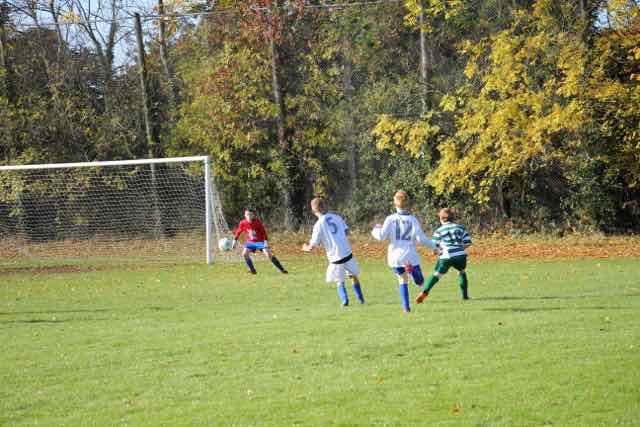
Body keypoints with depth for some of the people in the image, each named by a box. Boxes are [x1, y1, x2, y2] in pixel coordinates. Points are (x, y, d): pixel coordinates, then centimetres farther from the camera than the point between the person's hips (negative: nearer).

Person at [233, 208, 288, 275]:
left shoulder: (258, 222, -19)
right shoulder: (243, 223, -11)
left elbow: (263, 232, -13)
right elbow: (238, 232, 4)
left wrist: (266, 241, -21)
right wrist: (235, 240, 3)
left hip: (260, 241, -3)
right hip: (250, 242, 3)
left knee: (269, 254, -15)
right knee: (244, 253, -18)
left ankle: (281, 269, -10)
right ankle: (252, 270, -2)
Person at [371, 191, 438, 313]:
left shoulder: (390, 219, -2)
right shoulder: (413, 220, -2)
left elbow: (381, 236, -6)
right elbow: (421, 238, -7)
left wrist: (375, 230, 16)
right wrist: (433, 246, 7)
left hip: (395, 256, 1)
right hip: (410, 255, -1)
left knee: (403, 280, 21)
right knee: (420, 282, 5)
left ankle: (406, 307, 9)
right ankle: (412, 269, -28)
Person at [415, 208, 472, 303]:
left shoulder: (439, 231, 8)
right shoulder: (460, 227, 14)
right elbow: (468, 242, 10)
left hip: (446, 257, -2)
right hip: (460, 255, 2)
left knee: (436, 274, 0)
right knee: (461, 272, 28)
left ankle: (424, 292, -17)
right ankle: (465, 295, 24)